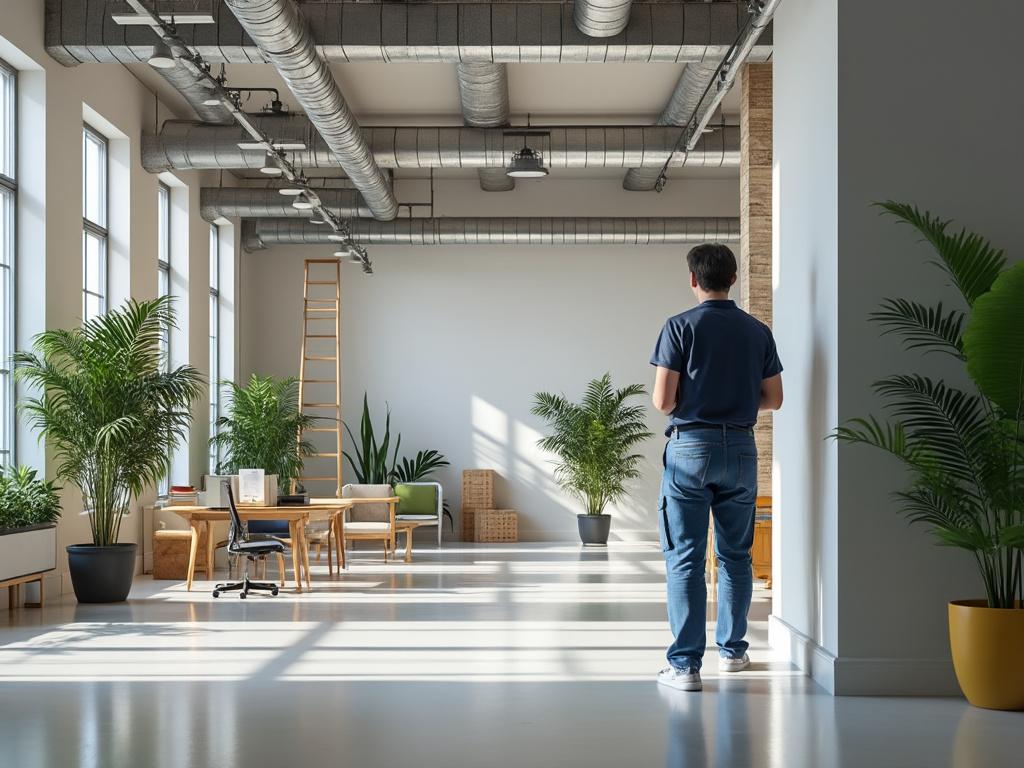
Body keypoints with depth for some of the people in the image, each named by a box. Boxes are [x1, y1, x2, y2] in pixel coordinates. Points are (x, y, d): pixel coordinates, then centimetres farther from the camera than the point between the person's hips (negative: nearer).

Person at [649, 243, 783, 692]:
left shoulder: (680, 327, -6)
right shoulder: (758, 332, 5)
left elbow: (662, 401, -9)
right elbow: (773, 399, 9)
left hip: (690, 447, -4)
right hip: (740, 448, 4)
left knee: (685, 559, -3)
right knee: (735, 555, 15)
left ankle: (685, 664, -7)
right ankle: (732, 650, 25)